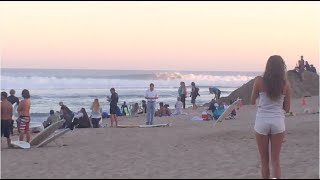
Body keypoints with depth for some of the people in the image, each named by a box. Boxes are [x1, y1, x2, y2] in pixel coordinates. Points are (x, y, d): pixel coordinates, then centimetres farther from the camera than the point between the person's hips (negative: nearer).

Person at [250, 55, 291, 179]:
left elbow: (252, 102, 6)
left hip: (262, 122, -1)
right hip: (278, 122, 1)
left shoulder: (259, 81, -5)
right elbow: (287, 108, 5)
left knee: (264, 160, 10)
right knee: (275, 160, 7)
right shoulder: (285, 84, -1)